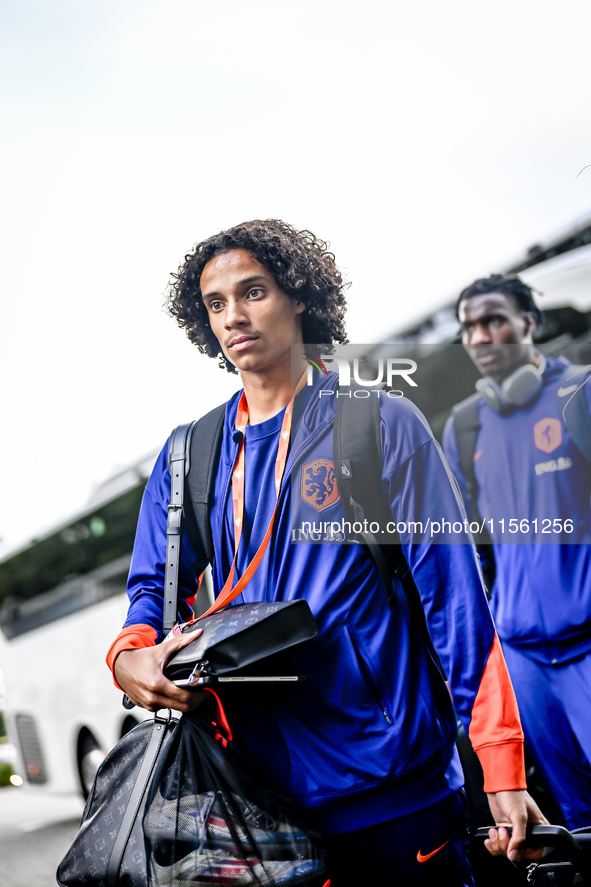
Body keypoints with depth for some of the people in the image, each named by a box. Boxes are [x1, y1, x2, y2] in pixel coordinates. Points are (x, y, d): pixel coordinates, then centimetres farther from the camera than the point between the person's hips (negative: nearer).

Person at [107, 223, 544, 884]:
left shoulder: (381, 424, -2)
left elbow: (454, 595, -7)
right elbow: (155, 589, 11)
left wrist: (501, 770, -12)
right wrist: (130, 659, -13)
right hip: (262, 793, 3)